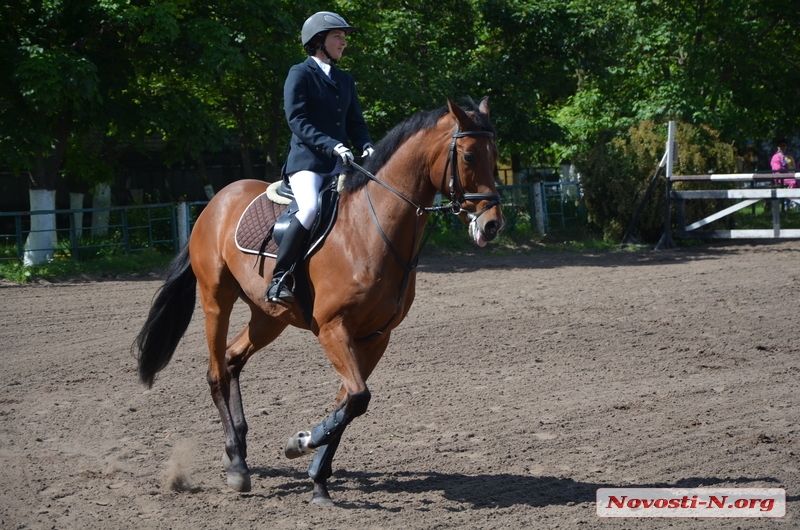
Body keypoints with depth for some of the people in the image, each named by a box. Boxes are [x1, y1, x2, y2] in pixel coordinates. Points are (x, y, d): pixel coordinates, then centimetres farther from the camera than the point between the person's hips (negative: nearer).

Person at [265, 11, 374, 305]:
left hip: (340, 164, 7)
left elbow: (355, 122, 17)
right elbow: (297, 120, -11)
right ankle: (279, 278, -26)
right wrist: (332, 145, -23)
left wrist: (367, 147, -6)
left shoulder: (345, 80, 20)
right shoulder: (300, 74, -1)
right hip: (307, 161, -7)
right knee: (311, 208, -33)